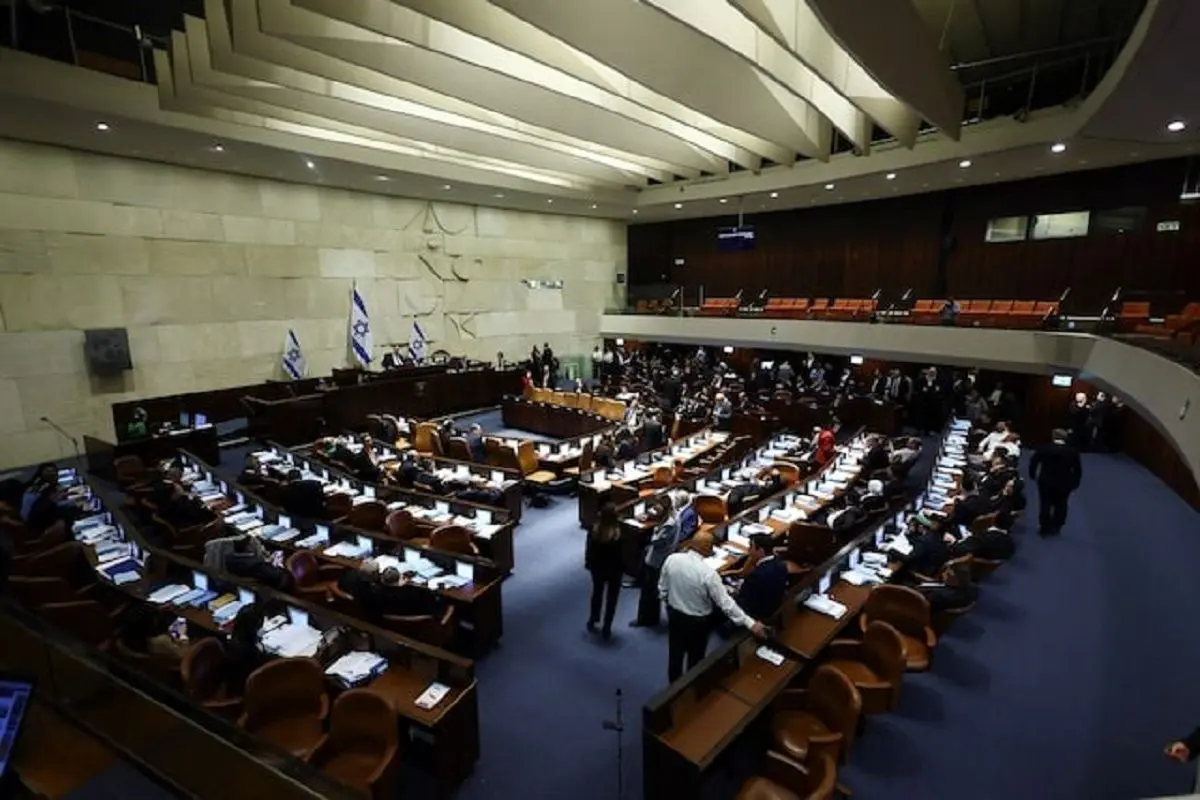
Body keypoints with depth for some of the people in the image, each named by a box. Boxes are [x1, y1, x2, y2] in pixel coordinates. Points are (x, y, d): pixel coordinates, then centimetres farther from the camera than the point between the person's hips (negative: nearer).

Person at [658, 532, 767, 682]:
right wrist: (751, 623, -20)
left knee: (675, 653, 25)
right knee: (695, 658, 22)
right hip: (697, 621, -4)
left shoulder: (671, 559, -16)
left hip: (674, 614, 4)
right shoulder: (708, 573, -30)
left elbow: (662, 588, -2)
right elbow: (726, 603, -26)